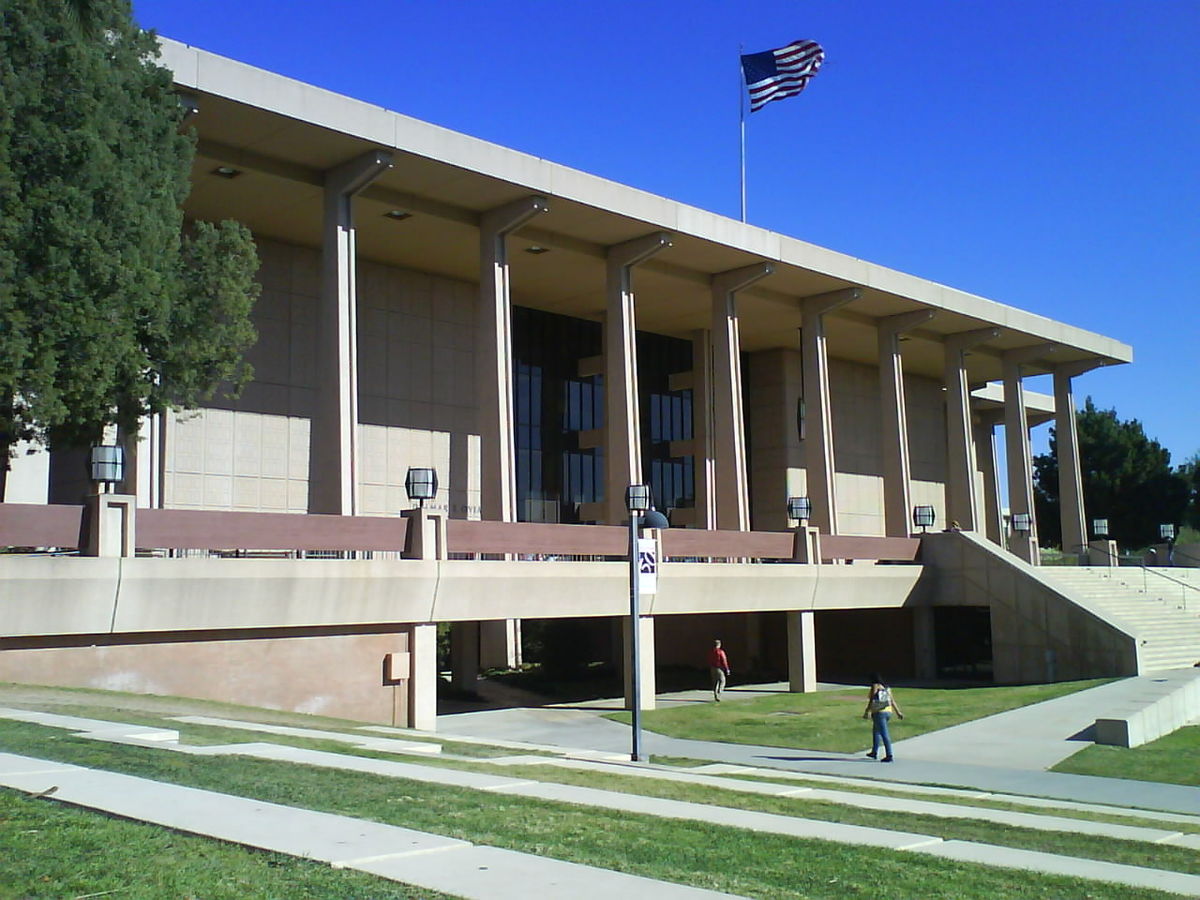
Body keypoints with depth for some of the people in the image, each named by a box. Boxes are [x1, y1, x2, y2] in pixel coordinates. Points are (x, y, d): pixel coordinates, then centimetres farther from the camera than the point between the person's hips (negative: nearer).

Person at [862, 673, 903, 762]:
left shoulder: (875, 686, -4)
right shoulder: (887, 688, 13)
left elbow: (871, 701, -11)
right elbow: (892, 701, 10)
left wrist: (867, 712, -11)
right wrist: (898, 712, 12)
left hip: (878, 712, -7)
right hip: (888, 711, 7)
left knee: (885, 735, -10)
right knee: (876, 731, 23)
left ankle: (889, 755, -15)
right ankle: (874, 752, 28)